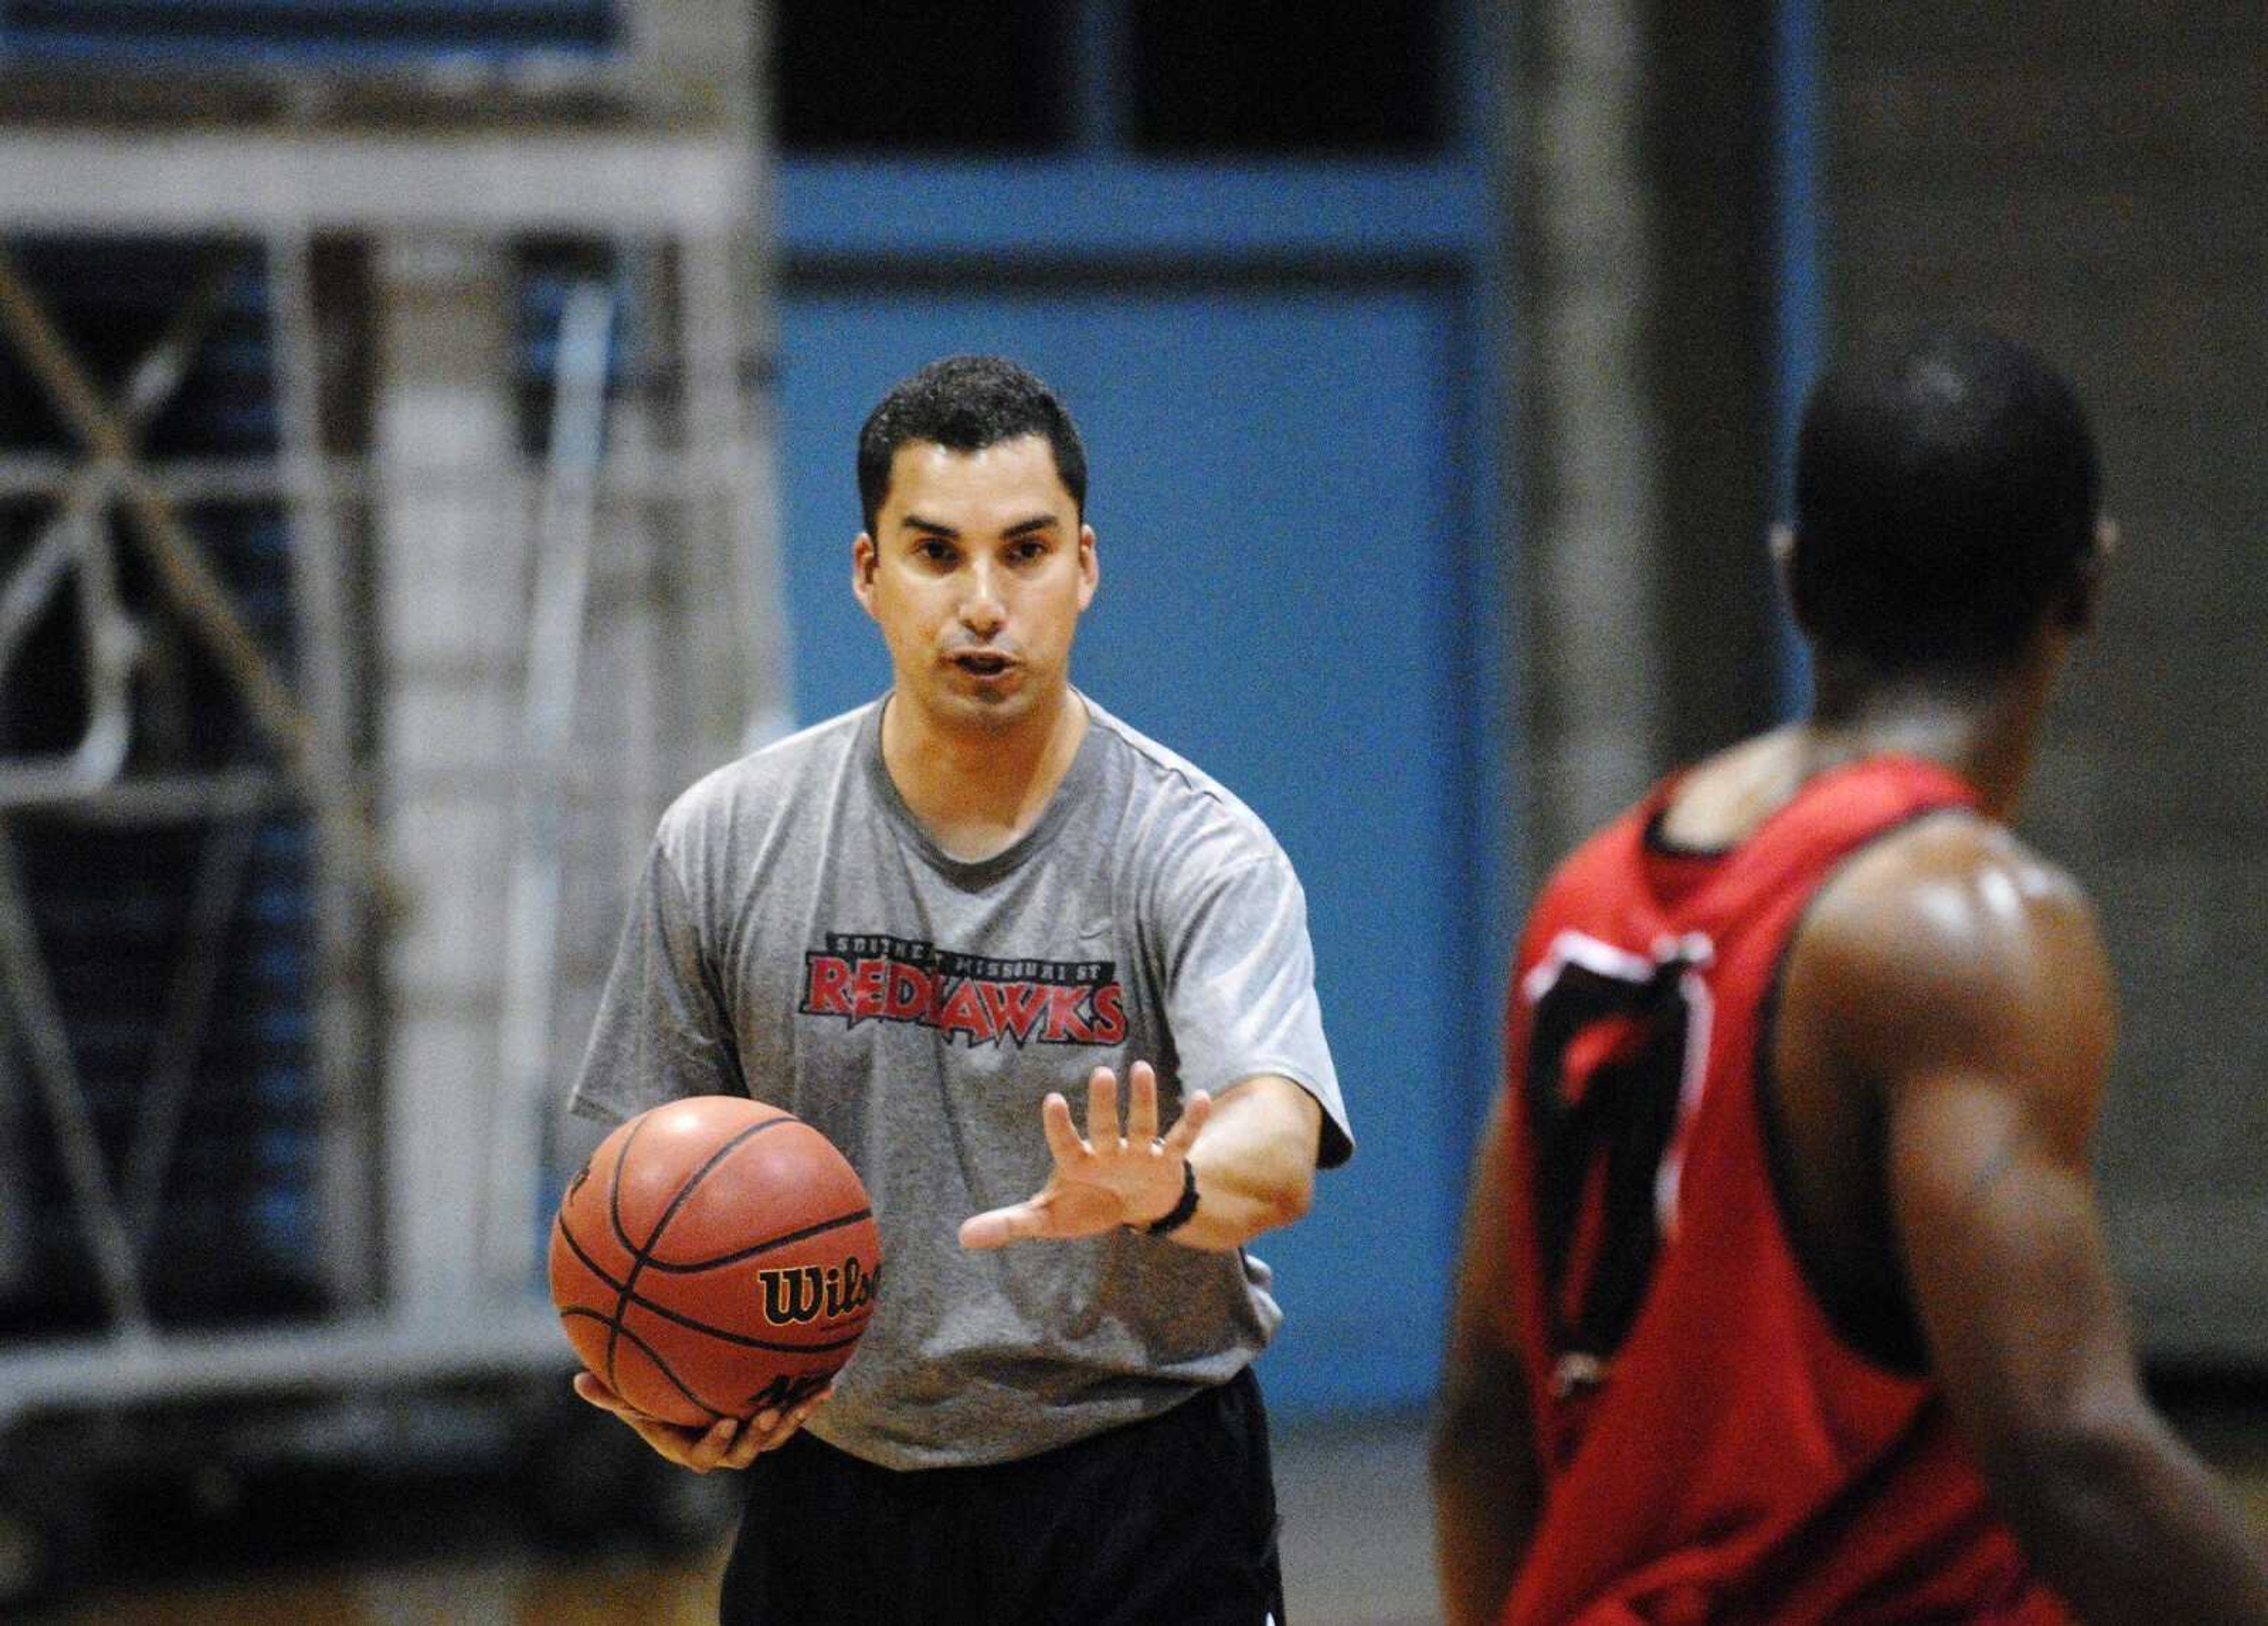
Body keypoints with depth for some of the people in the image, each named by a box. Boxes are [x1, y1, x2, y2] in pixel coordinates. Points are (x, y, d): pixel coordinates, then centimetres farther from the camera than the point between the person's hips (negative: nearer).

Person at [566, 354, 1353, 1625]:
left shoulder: (1201, 854, -11)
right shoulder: (724, 845, -1)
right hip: (832, 1504, 3)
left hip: (1139, 1511, -3)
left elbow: (1280, 1149, -26)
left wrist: (1162, 1191, -49)